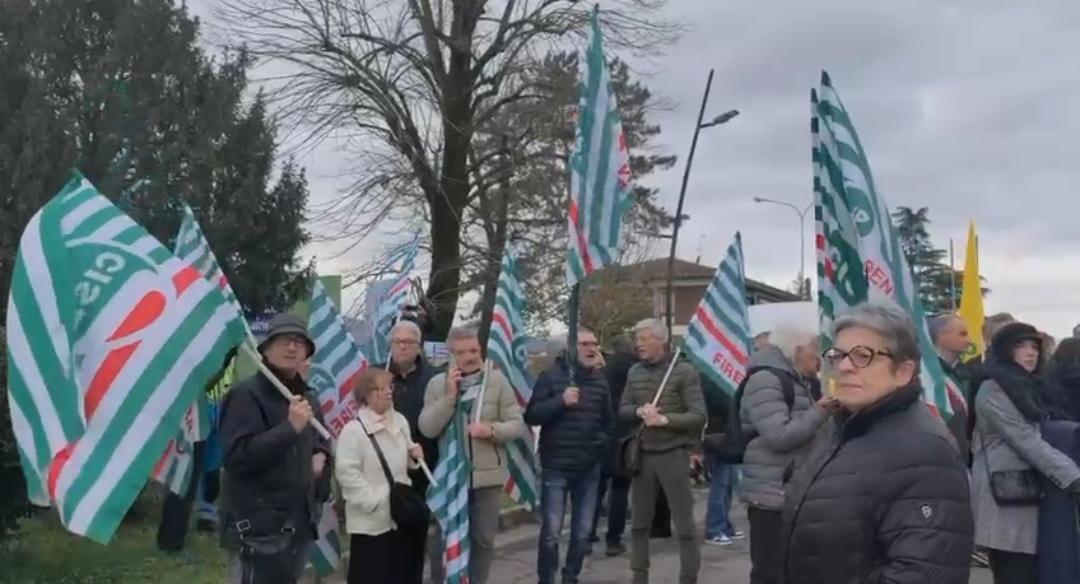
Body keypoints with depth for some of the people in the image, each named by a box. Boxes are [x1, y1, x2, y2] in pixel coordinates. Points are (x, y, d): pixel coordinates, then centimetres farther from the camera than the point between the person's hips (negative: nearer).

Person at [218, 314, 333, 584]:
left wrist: (321, 456, 6)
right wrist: (290, 427, -26)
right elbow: (237, 456, -22)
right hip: (259, 526, -8)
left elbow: (321, 441, 30)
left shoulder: (306, 397, 15)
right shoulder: (247, 394, -12)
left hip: (298, 522, 9)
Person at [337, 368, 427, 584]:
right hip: (371, 521, -7)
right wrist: (375, 500, -21)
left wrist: (414, 457, 0)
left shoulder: (400, 421, 8)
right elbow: (347, 473, -20)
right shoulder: (354, 430, -15)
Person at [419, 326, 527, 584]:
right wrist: (449, 396, -18)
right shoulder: (438, 383, -2)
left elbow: (518, 425, -3)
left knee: (484, 539, 11)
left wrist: (492, 429, -22)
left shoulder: (497, 380, -2)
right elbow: (426, 429, -9)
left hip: (487, 475, 1)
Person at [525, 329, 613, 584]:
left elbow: (609, 421, 22)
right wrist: (561, 401, -22)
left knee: (582, 532, 9)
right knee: (551, 532, -6)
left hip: (589, 468, 4)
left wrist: (601, 443, 6)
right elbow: (531, 416, -10)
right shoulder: (552, 376, -3)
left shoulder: (600, 380, 10)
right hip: (556, 466, -4)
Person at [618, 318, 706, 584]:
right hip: (643, 455, 5)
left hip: (673, 454, -5)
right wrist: (639, 411, -12)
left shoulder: (684, 371, -8)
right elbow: (623, 409, 9)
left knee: (684, 525, 1)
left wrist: (665, 419, -23)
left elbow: (698, 416, -12)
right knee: (639, 522, 14)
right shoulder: (634, 372, 6)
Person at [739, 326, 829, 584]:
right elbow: (779, 436, -24)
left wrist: (825, 410, 7)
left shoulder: (794, 381, 16)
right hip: (772, 496, -10)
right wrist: (820, 411, -15)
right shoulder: (765, 381, -15)